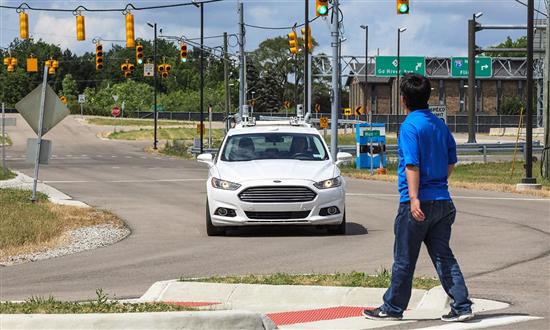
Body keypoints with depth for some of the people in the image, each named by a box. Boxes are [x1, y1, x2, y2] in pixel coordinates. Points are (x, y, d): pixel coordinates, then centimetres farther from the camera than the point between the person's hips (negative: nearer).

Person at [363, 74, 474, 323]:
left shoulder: (410, 126, -12)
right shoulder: (440, 125, 11)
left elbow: (412, 164, -20)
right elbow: (451, 162, 17)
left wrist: (414, 198, -26)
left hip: (417, 204, -7)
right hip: (443, 201, 7)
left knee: (404, 259, 4)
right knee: (443, 256, 8)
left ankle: (393, 308, 15)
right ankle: (462, 306, 1)